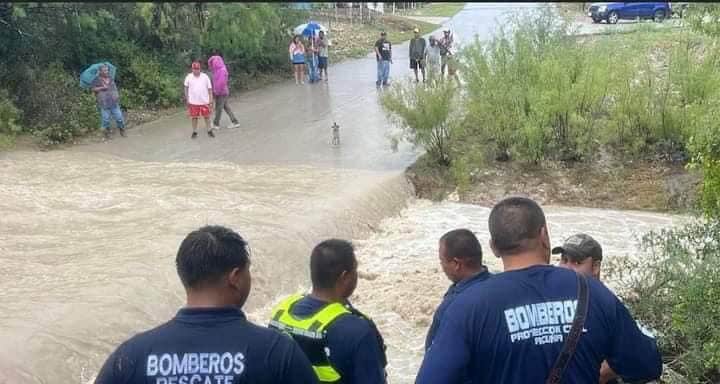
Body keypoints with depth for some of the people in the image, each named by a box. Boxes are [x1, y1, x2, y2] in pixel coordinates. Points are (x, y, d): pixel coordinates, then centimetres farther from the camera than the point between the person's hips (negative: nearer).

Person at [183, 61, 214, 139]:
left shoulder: (205, 77, -3)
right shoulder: (189, 77, -2)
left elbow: (210, 89, 1)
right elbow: (186, 88, 11)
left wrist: (211, 101, -1)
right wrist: (187, 99, 9)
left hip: (205, 101, 0)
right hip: (193, 102, 0)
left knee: (207, 117, 7)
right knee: (194, 117, 6)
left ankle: (209, 131, 20)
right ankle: (194, 132, 18)